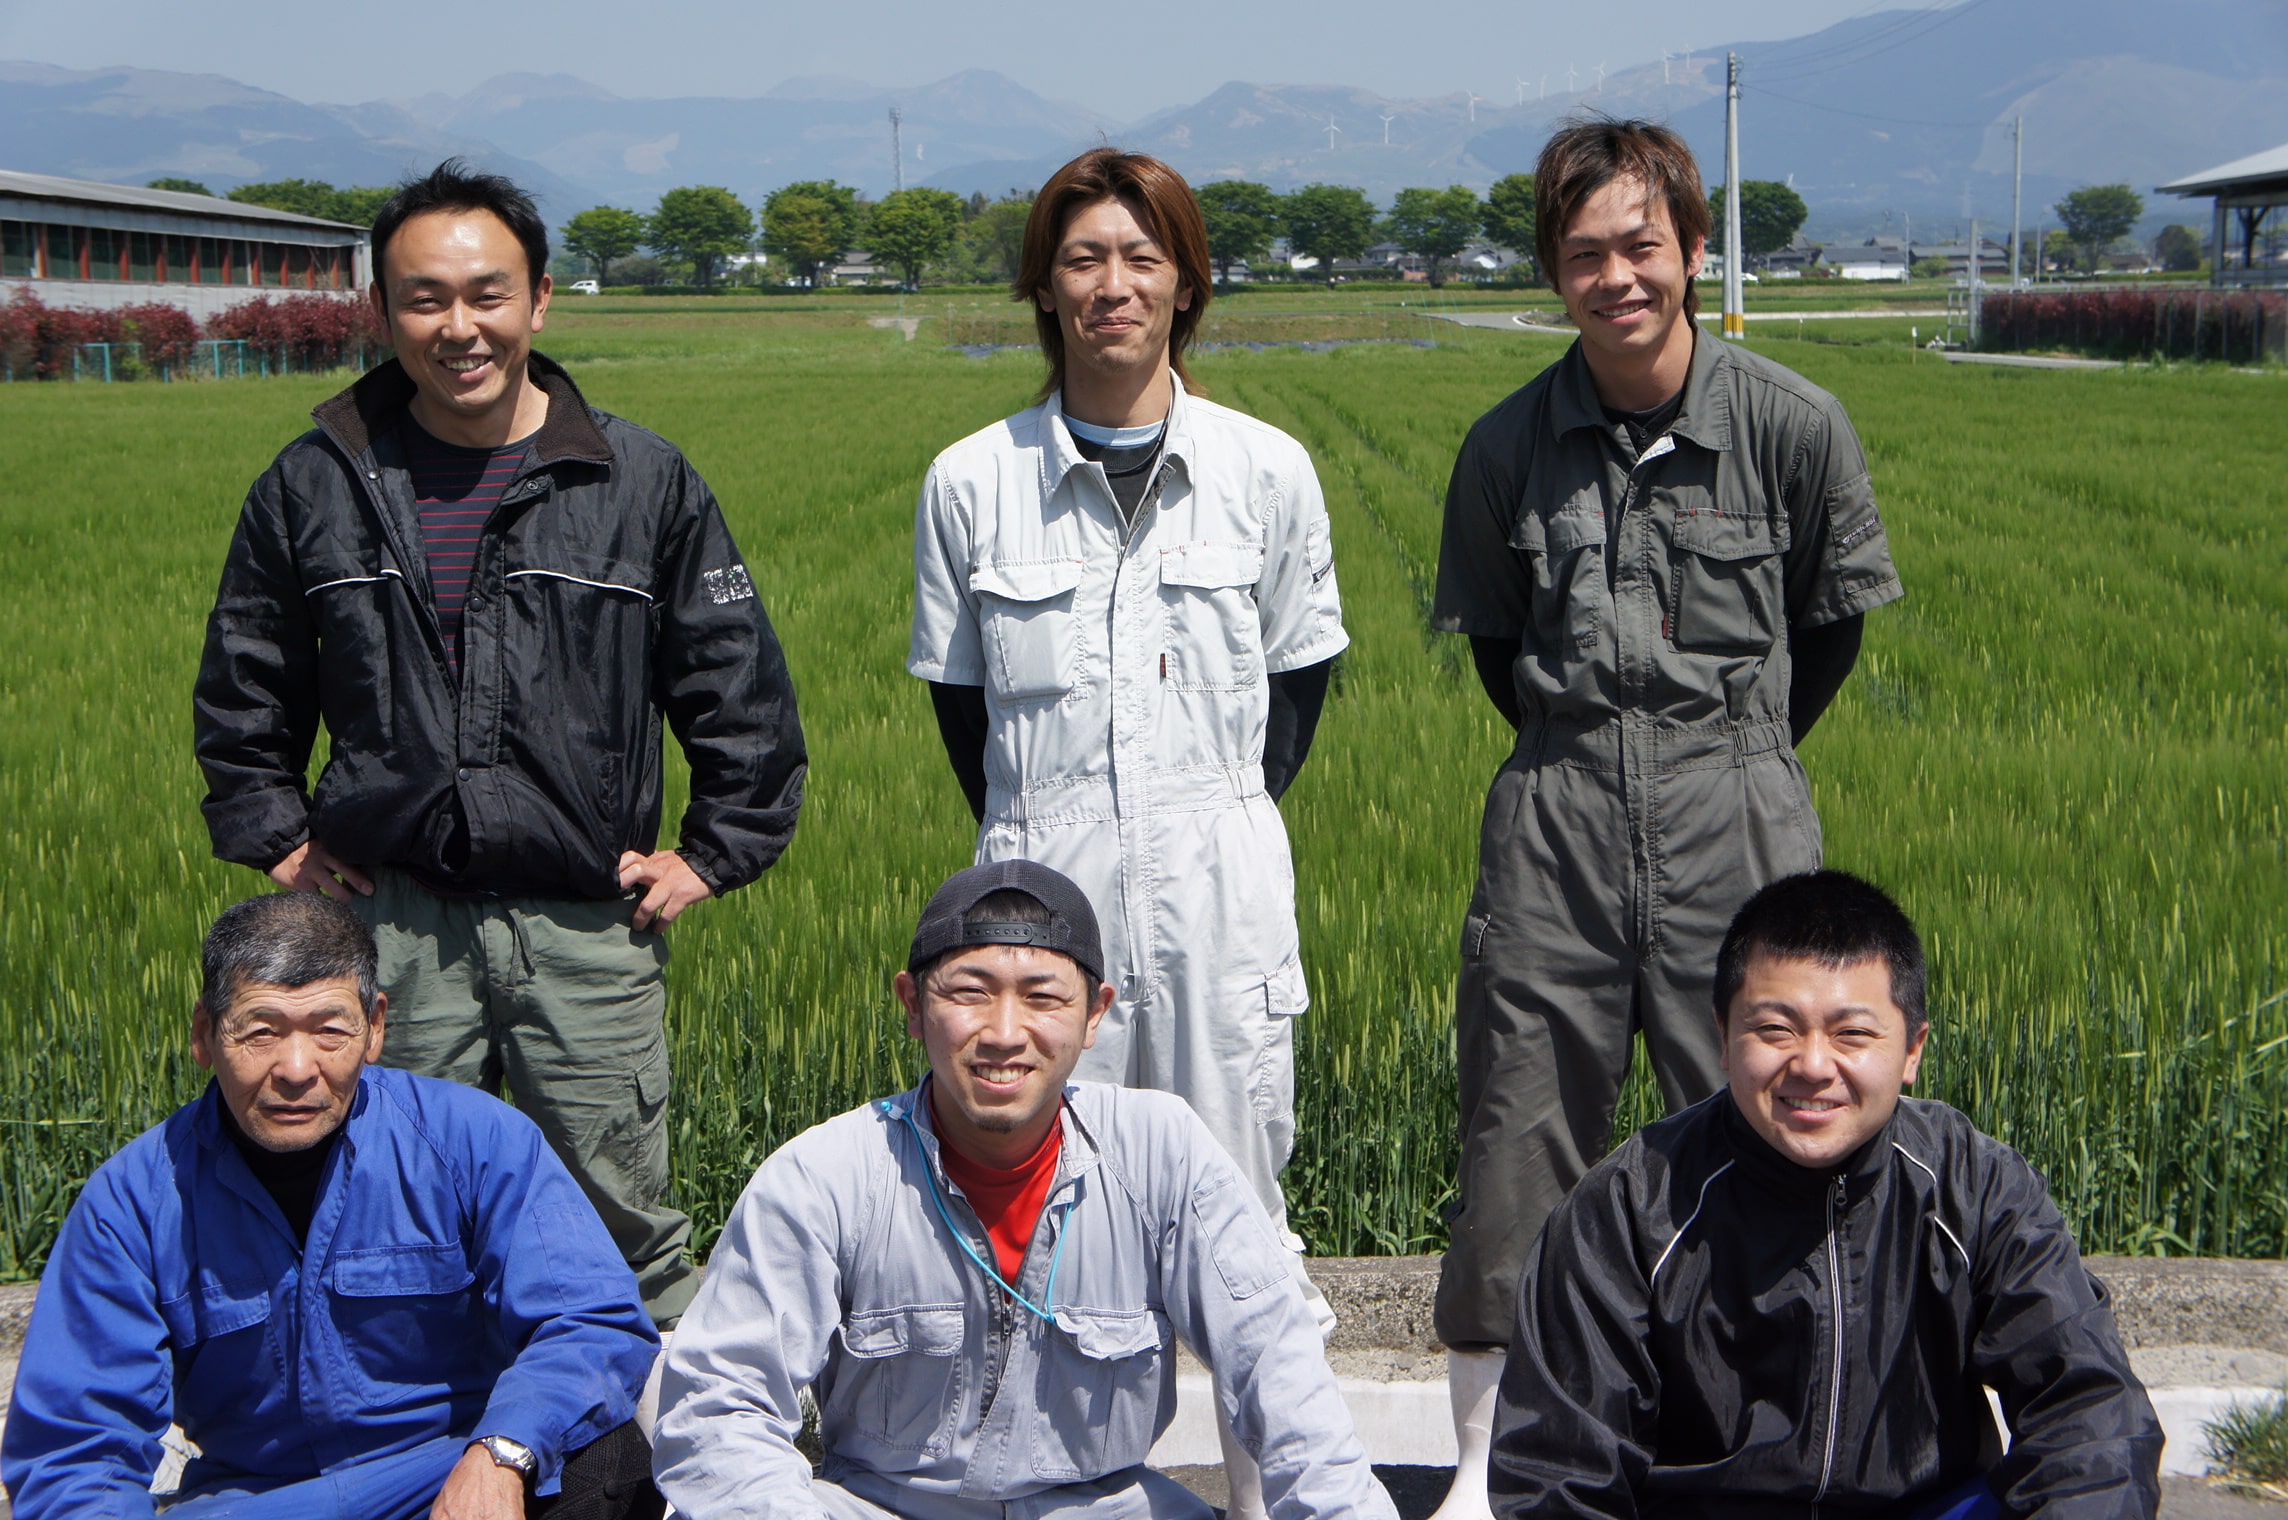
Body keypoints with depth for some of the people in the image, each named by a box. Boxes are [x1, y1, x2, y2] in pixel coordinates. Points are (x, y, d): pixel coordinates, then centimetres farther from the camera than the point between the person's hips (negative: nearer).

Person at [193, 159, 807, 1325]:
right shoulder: (316, 486, 5)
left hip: (589, 931, -1)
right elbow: (243, 690, 18)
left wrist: (713, 854, 4)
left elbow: (741, 693, 8)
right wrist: (275, 837, 10)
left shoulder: (643, 484, 1)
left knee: (620, 1227, 3)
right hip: (389, 926, 1)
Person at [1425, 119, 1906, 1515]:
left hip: (1737, 823, -1)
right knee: (1517, 1152, 4)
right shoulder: (1509, 446, 1)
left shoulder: (1795, 427, -4)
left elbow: (1833, 624, 11)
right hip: (1556, 823, 1)